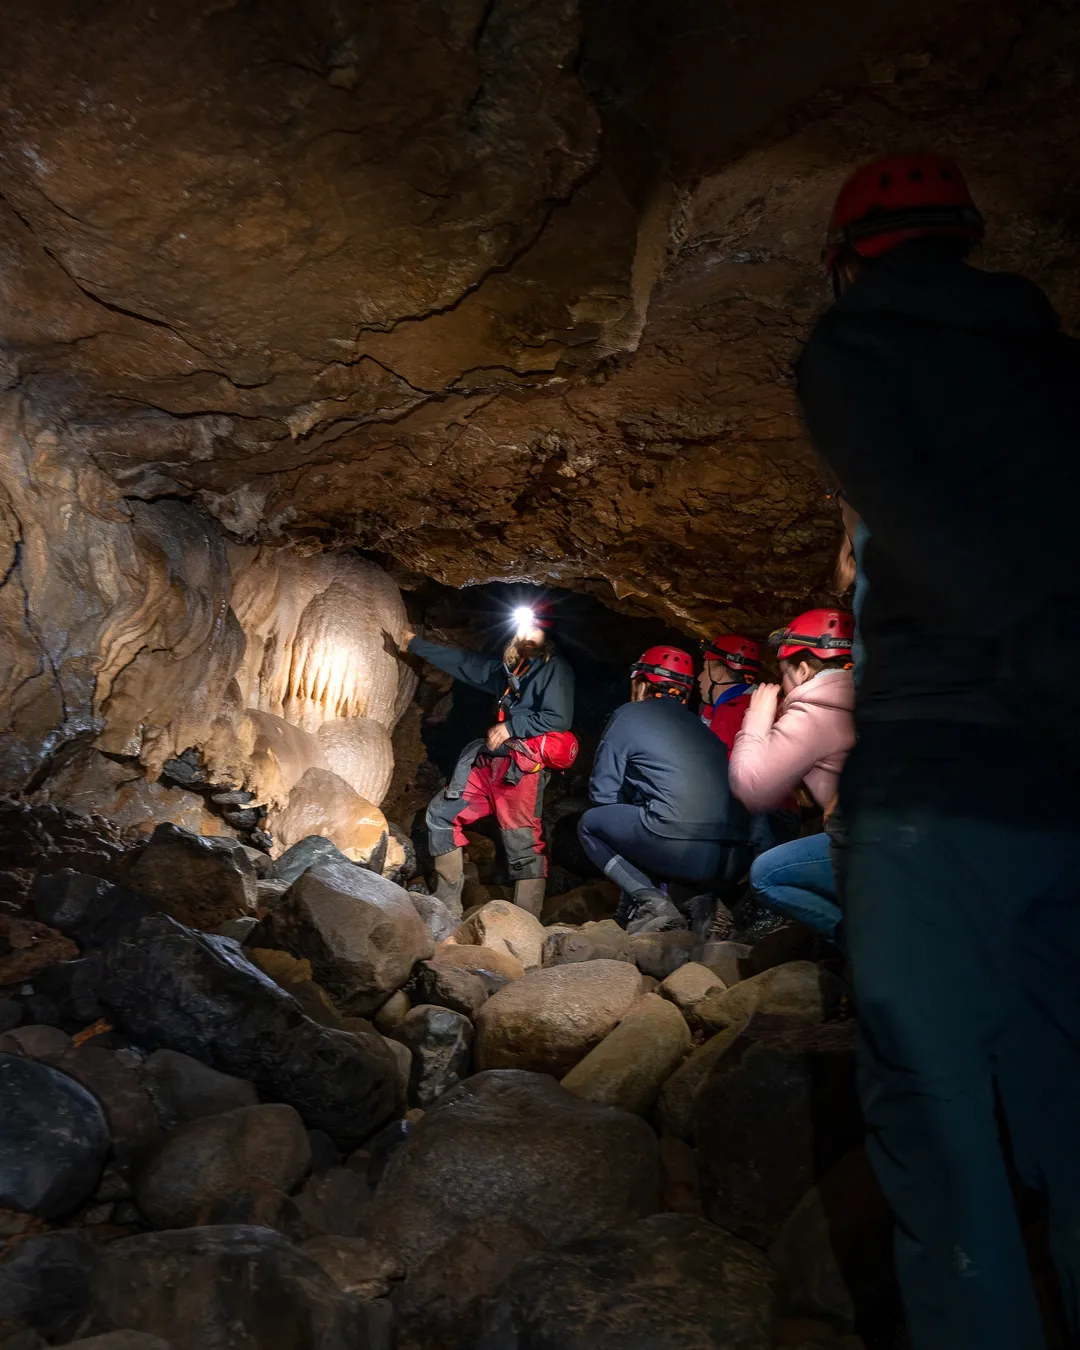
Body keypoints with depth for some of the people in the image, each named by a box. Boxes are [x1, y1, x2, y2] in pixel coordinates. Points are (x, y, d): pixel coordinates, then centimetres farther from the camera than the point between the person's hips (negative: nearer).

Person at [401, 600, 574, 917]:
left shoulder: (555, 668, -2)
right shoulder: (511, 666, 20)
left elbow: (558, 719, -14)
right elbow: (465, 663, 28)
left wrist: (510, 727, -11)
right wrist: (416, 644, 32)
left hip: (524, 768, -9)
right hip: (491, 762, 9)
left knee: (524, 846, -15)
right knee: (441, 813, 11)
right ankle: (446, 908, 16)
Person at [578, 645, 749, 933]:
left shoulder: (629, 715, 9)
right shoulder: (697, 723, 25)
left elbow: (602, 794, 9)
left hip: (676, 846, -7)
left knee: (589, 824, 18)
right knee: (639, 818, 34)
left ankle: (650, 901, -1)